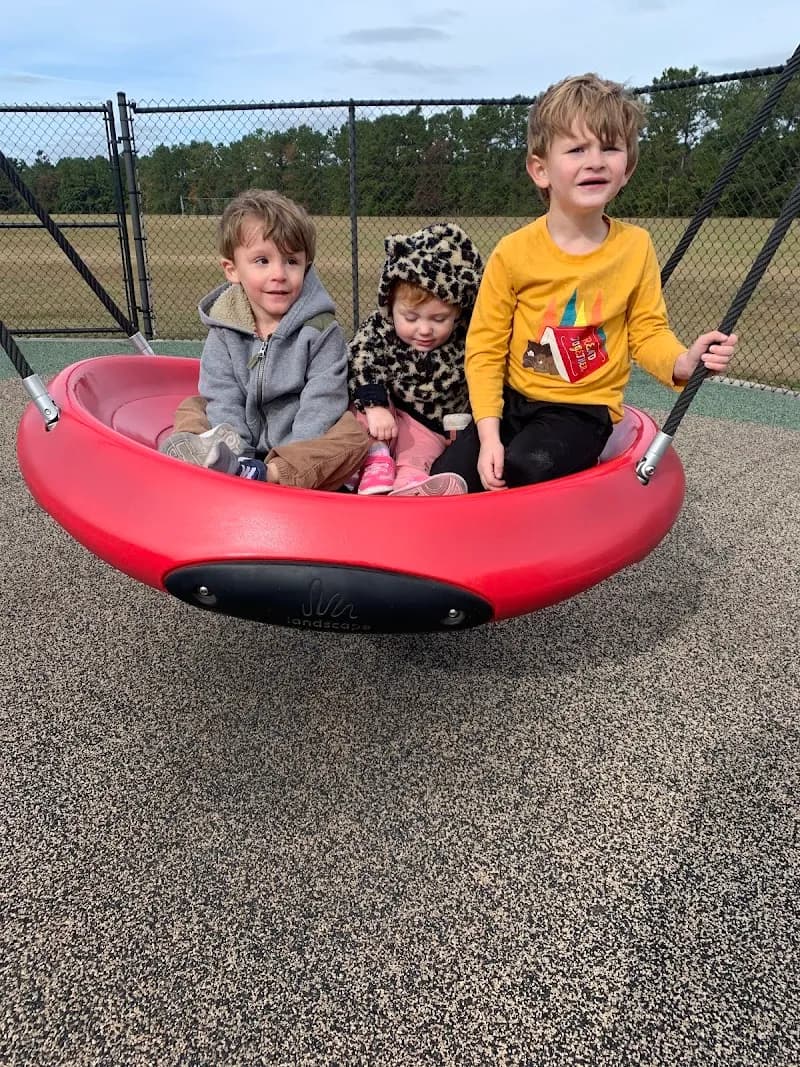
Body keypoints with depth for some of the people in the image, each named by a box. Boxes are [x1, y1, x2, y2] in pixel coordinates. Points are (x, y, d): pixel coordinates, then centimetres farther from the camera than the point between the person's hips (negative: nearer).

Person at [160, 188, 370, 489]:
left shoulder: (321, 330, -11)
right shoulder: (224, 331, -2)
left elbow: (320, 406, -17)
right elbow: (223, 398, -8)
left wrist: (290, 464, -27)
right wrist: (235, 456, -23)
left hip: (305, 445, -3)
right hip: (244, 446, 3)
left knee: (356, 431, -28)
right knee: (191, 407, -3)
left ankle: (264, 475, -44)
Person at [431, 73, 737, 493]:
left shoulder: (635, 247, -3)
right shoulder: (514, 252, -9)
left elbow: (647, 331, 5)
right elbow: (485, 347, -8)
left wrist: (684, 361, -19)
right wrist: (489, 434, -18)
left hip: (583, 410, 0)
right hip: (512, 400, 1)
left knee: (523, 471, -28)